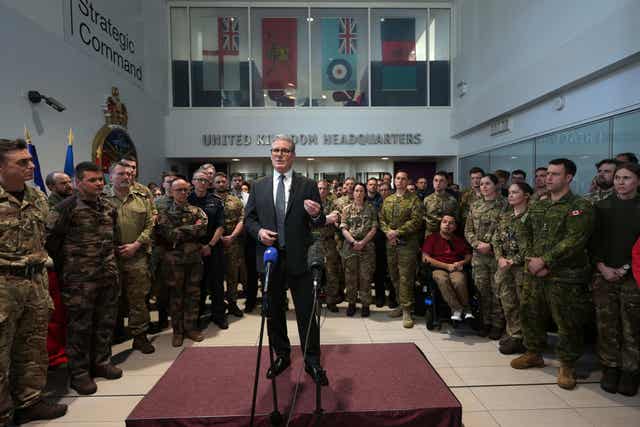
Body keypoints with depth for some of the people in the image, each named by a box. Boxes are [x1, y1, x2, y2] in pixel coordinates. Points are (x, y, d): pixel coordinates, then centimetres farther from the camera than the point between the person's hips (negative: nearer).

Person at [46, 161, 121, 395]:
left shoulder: (109, 207, 9)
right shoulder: (66, 207, -11)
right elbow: (50, 239, -9)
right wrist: (66, 260, -3)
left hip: (109, 276, 6)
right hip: (79, 279, -6)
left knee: (106, 322, 15)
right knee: (79, 326, 5)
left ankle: (101, 361, 32)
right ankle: (79, 372, 20)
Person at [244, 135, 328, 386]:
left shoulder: (308, 186, 0)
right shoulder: (258, 187, 7)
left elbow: (320, 223, 0)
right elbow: (248, 219, 10)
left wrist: (316, 215, -23)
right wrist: (258, 231, -10)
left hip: (299, 258, -2)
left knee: (306, 312, 4)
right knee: (274, 311, 15)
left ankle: (312, 362, 20)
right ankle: (282, 356, 34)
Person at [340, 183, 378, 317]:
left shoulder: (371, 208, 5)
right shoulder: (347, 209, 7)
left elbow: (374, 228, 0)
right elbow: (343, 229, 0)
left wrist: (363, 242, -12)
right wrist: (353, 242, -13)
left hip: (367, 246, -1)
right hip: (350, 246, 1)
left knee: (366, 276, 2)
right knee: (350, 276, 5)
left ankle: (365, 304, 12)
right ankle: (351, 303, 17)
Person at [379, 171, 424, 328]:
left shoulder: (414, 199, -3)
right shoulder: (388, 200, 15)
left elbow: (416, 221, -13)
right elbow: (381, 218, 12)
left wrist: (398, 232, -17)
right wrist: (388, 231, -7)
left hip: (407, 243, -6)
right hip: (391, 243, 6)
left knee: (405, 277, -6)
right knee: (394, 276, 12)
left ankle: (406, 311, 0)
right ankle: (402, 304, 25)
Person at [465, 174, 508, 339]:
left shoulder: (504, 205, -4)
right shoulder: (475, 206, 11)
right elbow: (468, 231, 10)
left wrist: (490, 245, -15)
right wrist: (478, 244, -6)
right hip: (478, 254, 4)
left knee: (497, 291, 3)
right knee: (482, 290, 10)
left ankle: (497, 324, 17)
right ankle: (486, 322, 24)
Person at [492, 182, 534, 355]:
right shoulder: (505, 216, 13)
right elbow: (496, 240, 12)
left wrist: (513, 261, -16)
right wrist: (500, 258, -4)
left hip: (522, 266, -6)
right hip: (505, 266, 6)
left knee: (523, 303, 3)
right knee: (507, 303, 12)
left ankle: (520, 339, 14)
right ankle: (512, 334, 26)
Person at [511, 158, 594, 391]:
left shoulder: (580, 207, -8)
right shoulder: (536, 207, 12)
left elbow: (573, 241, -18)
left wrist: (544, 261, -18)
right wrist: (531, 260, -5)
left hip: (565, 277, -6)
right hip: (534, 273, 6)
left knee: (568, 323, 3)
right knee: (530, 314, 15)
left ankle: (567, 365, 22)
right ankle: (534, 353, 34)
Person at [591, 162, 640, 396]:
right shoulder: (601, 206, 8)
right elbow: (594, 240, 5)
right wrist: (603, 267, -5)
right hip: (604, 276, 1)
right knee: (607, 326, 5)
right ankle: (610, 368, 17)